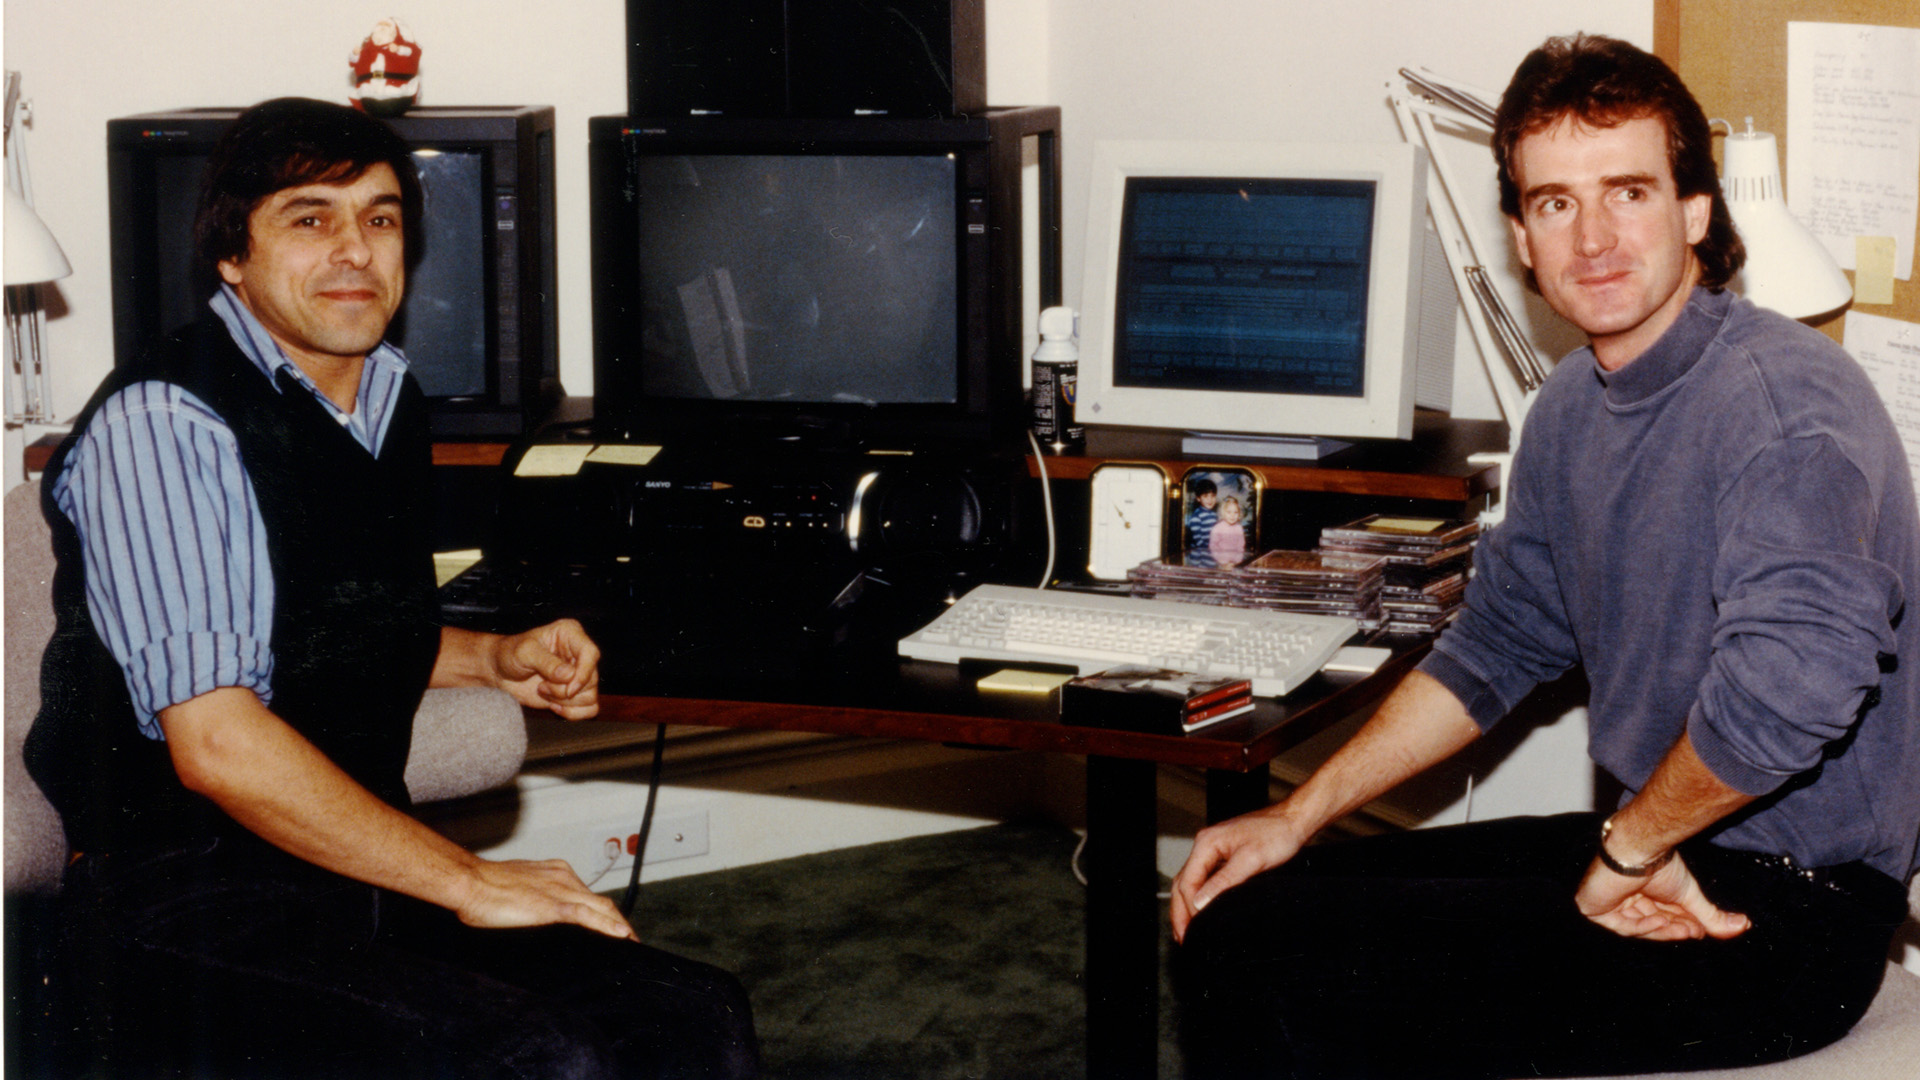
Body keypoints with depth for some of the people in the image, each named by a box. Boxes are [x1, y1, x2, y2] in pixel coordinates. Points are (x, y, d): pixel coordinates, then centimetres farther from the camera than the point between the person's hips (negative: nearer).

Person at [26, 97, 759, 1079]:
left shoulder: (390, 397, 14)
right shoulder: (160, 425, -13)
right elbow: (215, 746, -21)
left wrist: (497, 659, 15)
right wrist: (467, 881, -17)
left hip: (360, 875, 8)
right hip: (188, 908, -8)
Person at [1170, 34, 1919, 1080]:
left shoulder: (1783, 397, -21)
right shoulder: (1574, 407, 9)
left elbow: (1789, 687, -38)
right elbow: (1499, 642, 20)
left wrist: (1627, 848, -21)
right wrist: (1298, 818, 12)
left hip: (1784, 914, -9)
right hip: (1660, 848, 9)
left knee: (1260, 961, -16)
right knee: (1236, 914, 9)